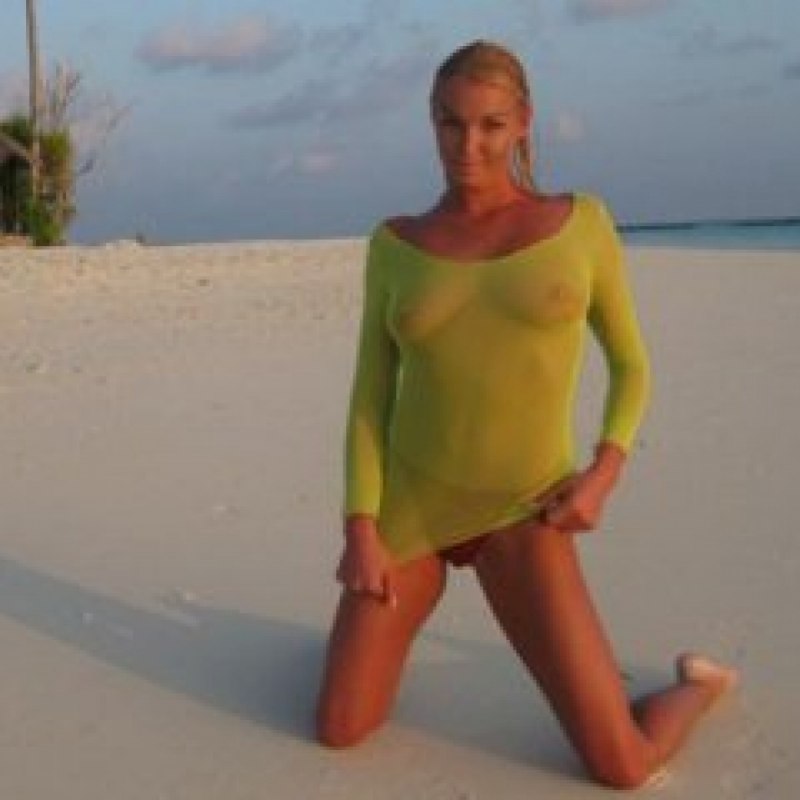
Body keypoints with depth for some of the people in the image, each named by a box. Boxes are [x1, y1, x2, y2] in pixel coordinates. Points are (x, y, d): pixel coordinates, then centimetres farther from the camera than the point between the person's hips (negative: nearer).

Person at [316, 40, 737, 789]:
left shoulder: (580, 221, -3)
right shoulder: (395, 244, 0)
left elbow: (630, 364, 7)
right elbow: (370, 395, 1)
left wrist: (604, 475, -9)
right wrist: (360, 532, -8)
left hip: (521, 516, -1)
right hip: (410, 502, 2)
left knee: (621, 766, -7)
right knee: (338, 731, 2)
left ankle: (699, 683, 29)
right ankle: (379, 620, 37)